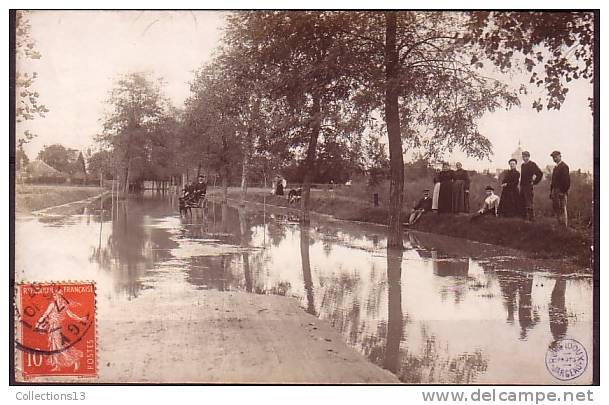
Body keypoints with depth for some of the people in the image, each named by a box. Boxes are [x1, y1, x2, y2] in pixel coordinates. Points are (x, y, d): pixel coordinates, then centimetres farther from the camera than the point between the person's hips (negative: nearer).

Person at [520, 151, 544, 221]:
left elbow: (540, 173, -13)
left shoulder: (532, 164, -7)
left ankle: (531, 217, -5)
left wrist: (534, 182, -8)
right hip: (522, 186, 8)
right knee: (523, 203, 10)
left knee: (529, 203, -8)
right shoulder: (522, 165, 16)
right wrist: (521, 183, 16)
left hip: (528, 186, -8)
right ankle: (524, 216, 16)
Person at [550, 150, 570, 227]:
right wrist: (551, 191, 15)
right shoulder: (555, 167, 18)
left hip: (561, 191, -9)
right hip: (555, 190, 9)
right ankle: (559, 224, 18)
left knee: (562, 209, -6)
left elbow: (567, 180, -16)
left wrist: (563, 191, -20)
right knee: (555, 207, 11)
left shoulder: (564, 166, -10)